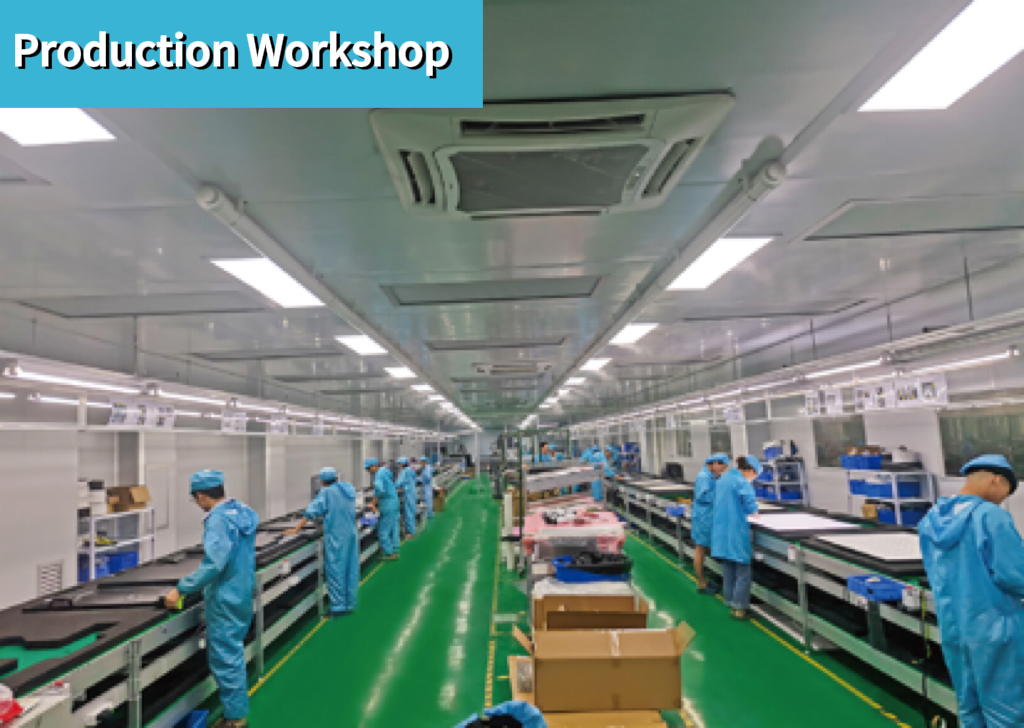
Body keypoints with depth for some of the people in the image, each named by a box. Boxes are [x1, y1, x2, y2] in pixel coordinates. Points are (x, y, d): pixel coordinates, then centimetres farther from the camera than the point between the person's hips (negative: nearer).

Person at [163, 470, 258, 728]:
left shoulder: (219, 520, -22)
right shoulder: (243, 512, 5)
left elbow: (214, 563, -29)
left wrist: (181, 589, -23)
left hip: (225, 600, -9)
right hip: (243, 594, 9)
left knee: (225, 658, 5)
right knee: (233, 653, 22)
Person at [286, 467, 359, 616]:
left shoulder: (326, 492, -7)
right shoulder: (349, 489, 11)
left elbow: (312, 511, -9)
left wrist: (297, 529, -4)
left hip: (335, 536, -6)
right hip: (352, 533, 6)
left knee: (336, 570, 1)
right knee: (351, 569, 10)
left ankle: (338, 606, 4)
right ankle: (349, 604, 18)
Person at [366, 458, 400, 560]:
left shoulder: (378, 475, -19)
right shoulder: (384, 470, 9)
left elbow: (379, 489, -35)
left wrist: (374, 503, -23)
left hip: (387, 505, -9)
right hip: (394, 502, 10)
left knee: (383, 532, 0)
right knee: (393, 529, 16)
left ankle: (389, 554, 7)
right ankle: (395, 551, 23)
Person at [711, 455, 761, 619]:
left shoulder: (722, 479, 12)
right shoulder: (742, 483, -15)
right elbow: (750, 505, -24)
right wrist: (753, 510, -3)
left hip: (721, 531, 8)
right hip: (736, 531, -8)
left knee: (728, 569, 17)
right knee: (742, 570, 4)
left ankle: (730, 602, 24)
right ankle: (739, 606, 7)